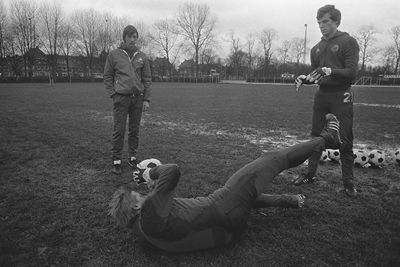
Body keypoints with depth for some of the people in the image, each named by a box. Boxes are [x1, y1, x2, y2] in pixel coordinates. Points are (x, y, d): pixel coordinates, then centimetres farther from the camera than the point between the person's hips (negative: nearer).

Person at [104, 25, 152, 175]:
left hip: (138, 98, 2)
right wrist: (113, 95, -5)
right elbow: (107, 77, 6)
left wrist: (146, 99, 2)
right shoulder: (114, 55, 4)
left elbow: (147, 79, 9)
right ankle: (116, 160, 5)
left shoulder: (142, 57, 10)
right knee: (119, 130, -3)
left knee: (134, 130, 8)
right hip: (121, 97, -2)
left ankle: (132, 157, 20)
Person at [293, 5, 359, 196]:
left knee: (345, 140, -1)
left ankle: (348, 181, 11)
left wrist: (330, 71, -28)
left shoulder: (348, 42, -3)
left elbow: (352, 72, -13)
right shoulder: (316, 48, 14)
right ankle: (310, 173, 19)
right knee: (316, 136, 8)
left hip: (341, 96, -5)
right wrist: (304, 79, -3)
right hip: (321, 95, 5)